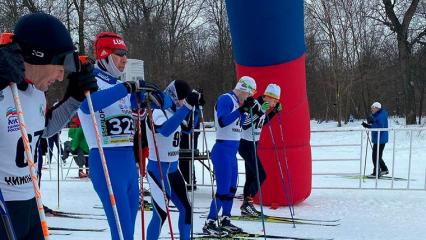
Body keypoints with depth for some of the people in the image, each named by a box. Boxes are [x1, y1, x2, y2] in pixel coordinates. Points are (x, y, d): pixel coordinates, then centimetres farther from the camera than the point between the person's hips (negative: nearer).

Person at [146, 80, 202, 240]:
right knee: (161, 214, -11)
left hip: (173, 169, 9)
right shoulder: (157, 112, -19)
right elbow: (165, 130, -40)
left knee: (186, 208, 13)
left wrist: (195, 106, 7)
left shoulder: (175, 111, 7)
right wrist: (187, 106, -42)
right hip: (158, 170, -9)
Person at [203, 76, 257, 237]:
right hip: (223, 150, -10)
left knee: (232, 188, 14)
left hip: (232, 151, 10)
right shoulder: (226, 99, -12)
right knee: (223, 190, -8)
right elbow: (222, 121, -24)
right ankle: (209, 224, -1)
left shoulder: (236, 101, 15)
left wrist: (247, 109, 6)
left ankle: (225, 221, 24)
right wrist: (242, 109, -24)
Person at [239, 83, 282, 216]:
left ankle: (246, 206, 17)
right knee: (261, 175, -11)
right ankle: (247, 202, -7)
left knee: (251, 176, 11)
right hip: (246, 145, -10)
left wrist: (274, 112, 15)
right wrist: (260, 112, -34)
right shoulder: (255, 105, -20)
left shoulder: (262, 106, 7)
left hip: (252, 145, 10)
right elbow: (244, 125, -27)